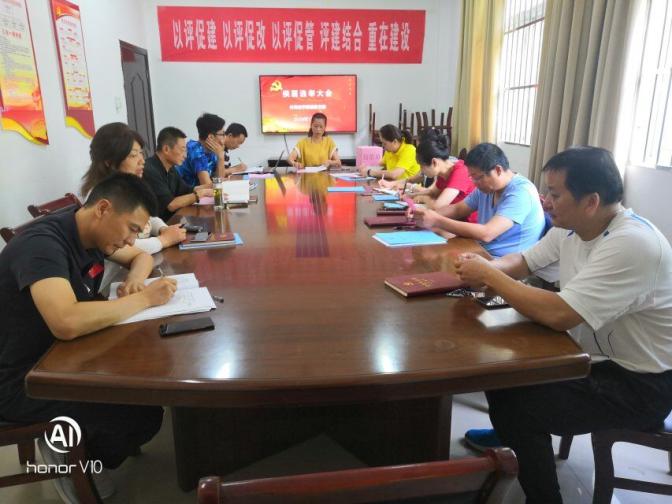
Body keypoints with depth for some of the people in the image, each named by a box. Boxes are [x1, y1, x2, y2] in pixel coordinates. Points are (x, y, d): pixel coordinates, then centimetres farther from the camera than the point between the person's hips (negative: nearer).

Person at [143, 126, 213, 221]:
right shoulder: (150, 171, -20)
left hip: (172, 219, 8)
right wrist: (201, 193, -18)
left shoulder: (170, 168, 7)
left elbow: (188, 190, 16)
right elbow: (170, 205, -24)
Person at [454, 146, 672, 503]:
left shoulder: (631, 245, -31)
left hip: (640, 382, -8)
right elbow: (523, 262, 9)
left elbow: (558, 314, -37)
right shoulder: (570, 227, -4)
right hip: (595, 354, 8)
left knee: (518, 405, -18)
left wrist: (488, 276, -25)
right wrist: (485, 267, -14)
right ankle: (510, 435, 34)